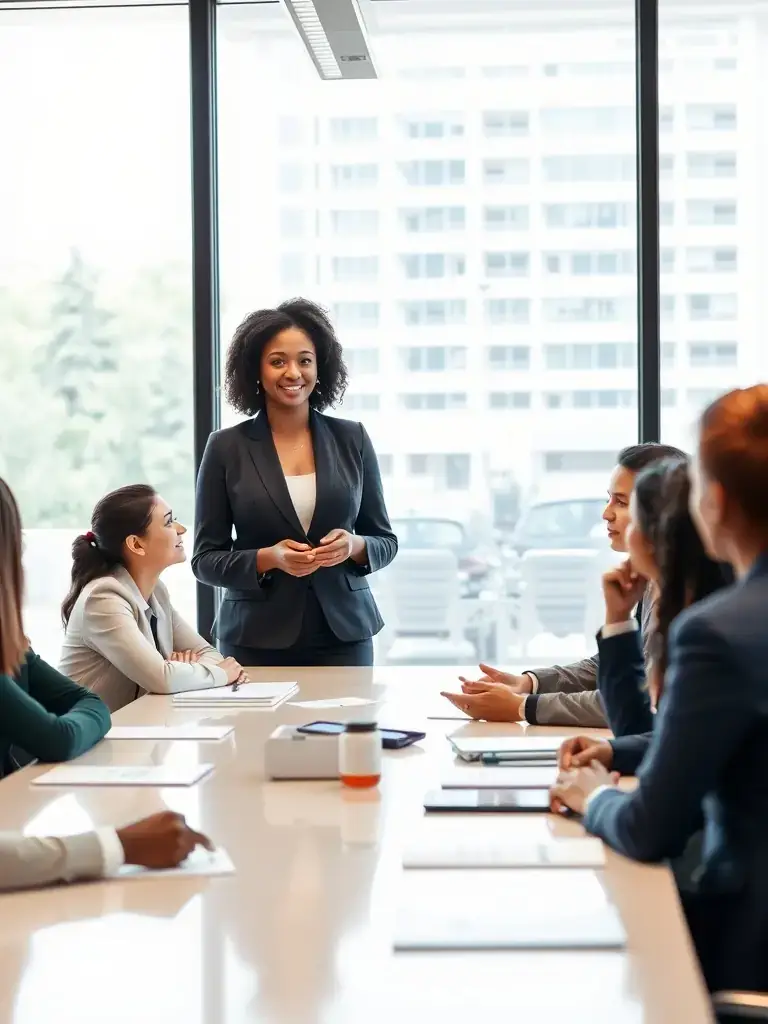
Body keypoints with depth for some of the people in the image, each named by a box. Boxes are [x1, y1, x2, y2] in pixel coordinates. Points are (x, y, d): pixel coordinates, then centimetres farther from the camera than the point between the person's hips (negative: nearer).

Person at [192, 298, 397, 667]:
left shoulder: (352, 439, 5)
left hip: (344, 634, 1)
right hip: (258, 642, -1)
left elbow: (386, 541, 10)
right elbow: (205, 559, 1)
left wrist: (354, 546, -12)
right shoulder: (226, 448, 0)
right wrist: (268, 559, -16)